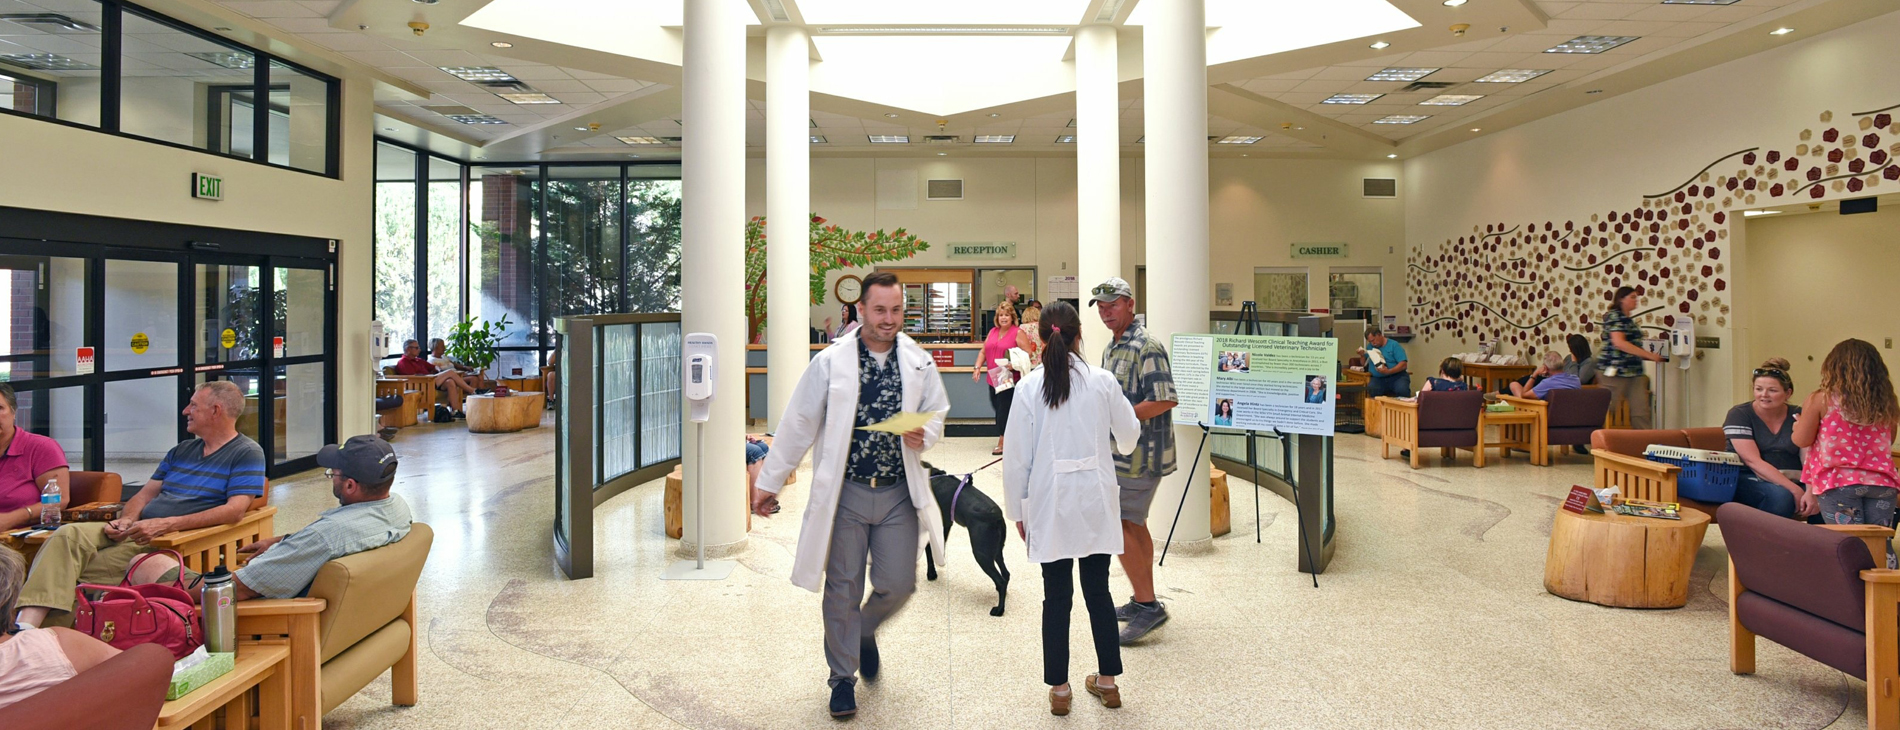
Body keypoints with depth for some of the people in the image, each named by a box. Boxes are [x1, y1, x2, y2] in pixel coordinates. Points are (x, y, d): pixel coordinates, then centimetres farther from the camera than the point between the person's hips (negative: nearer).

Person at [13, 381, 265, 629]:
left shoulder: (247, 453, -1)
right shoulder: (181, 451, 25)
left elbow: (235, 511, -14)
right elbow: (145, 494, 22)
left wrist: (166, 524, -20)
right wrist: (125, 520, -2)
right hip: (136, 530, 7)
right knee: (69, 535, -21)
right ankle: (25, 626, -32)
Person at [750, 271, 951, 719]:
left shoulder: (919, 363, 3)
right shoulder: (830, 362, -4)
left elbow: (936, 413, 13)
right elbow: (799, 424, 0)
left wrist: (924, 435, -11)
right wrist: (769, 482, 2)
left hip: (899, 495, 2)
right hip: (845, 493, -2)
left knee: (898, 584, 2)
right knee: (843, 590, 6)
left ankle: (865, 633, 36)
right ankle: (843, 677, 25)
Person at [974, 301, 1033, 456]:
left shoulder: (1018, 333, -7)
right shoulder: (992, 331, 13)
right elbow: (983, 352, 16)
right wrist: (977, 368, 3)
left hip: (1009, 379, -7)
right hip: (993, 378, 7)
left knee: (1004, 408, -5)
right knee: (997, 407, 14)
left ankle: (1002, 442, 3)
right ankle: (1010, 436, 31)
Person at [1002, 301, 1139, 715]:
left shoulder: (1029, 386, -9)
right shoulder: (1103, 382, -5)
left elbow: (1017, 455, -6)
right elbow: (1129, 437, 8)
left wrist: (1017, 509, 5)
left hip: (1050, 503, -1)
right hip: (1096, 500, 1)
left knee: (1057, 597, 8)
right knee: (1098, 591, 14)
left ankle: (1059, 688, 17)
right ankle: (1108, 680, 26)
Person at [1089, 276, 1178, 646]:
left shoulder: (1146, 348, -16)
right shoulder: (1110, 350, 14)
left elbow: (1164, 401, -23)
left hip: (1140, 453, -10)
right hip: (1122, 452, 10)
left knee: (1117, 525, -8)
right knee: (1134, 524, 15)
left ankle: (1146, 604, 1)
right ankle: (1145, 601, 26)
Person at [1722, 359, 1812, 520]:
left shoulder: (1798, 416, 8)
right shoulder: (1739, 415, -2)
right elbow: (1752, 461, -13)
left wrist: (1811, 492, -22)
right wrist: (1794, 490, -21)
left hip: (1793, 481, 4)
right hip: (1748, 481, -4)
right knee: (1781, 496, -34)